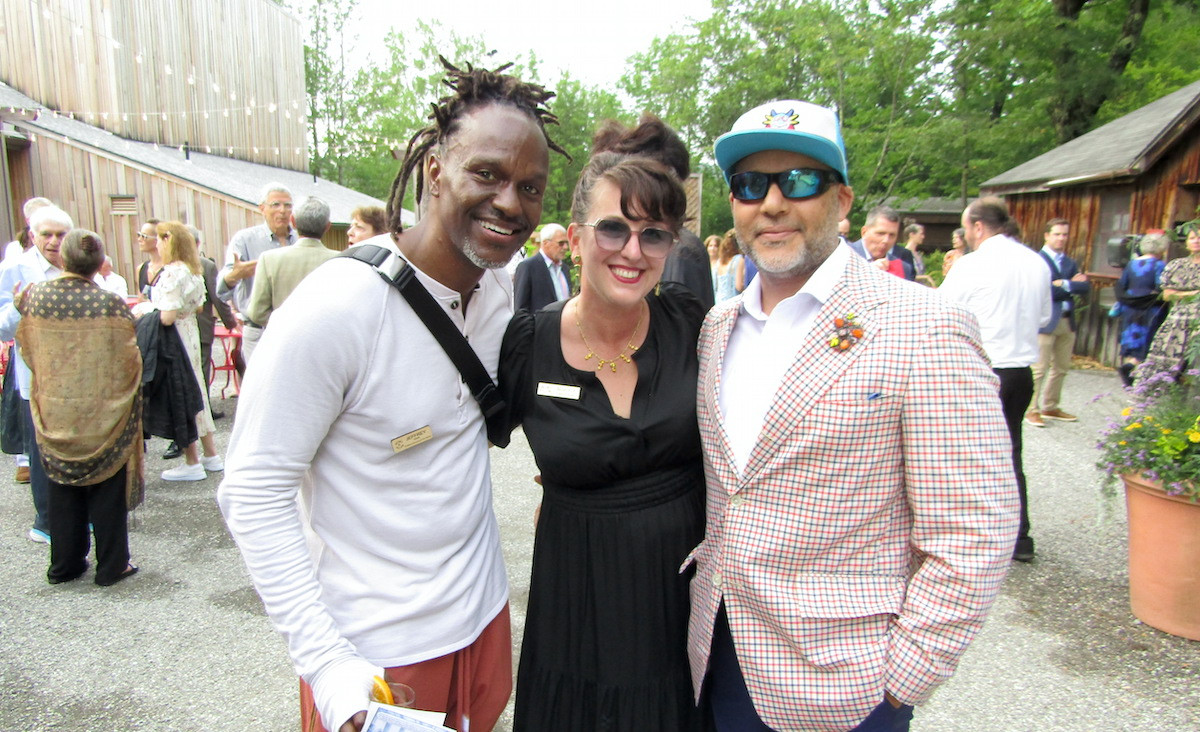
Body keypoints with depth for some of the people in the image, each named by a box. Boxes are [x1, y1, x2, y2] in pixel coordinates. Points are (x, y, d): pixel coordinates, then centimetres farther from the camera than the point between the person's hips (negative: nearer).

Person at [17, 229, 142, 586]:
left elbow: (28, 352, 6)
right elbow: (129, 360, -10)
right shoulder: (111, 303, -17)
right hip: (103, 413, -3)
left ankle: (65, 564, 27)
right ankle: (111, 566, 16)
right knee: (106, 488, 9)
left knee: (63, 489, 17)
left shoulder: (35, 296, -7)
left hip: (54, 412, 3)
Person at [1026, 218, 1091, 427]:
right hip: (1045, 321, -7)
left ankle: (1050, 407, 24)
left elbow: (1085, 287, 4)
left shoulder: (1070, 263, 16)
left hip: (1067, 321, 7)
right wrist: (1073, 286, -6)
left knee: (1061, 368, 13)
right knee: (1039, 369, -5)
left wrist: (1065, 284, -10)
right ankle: (1031, 410, 3)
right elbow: (1045, 290, -16)